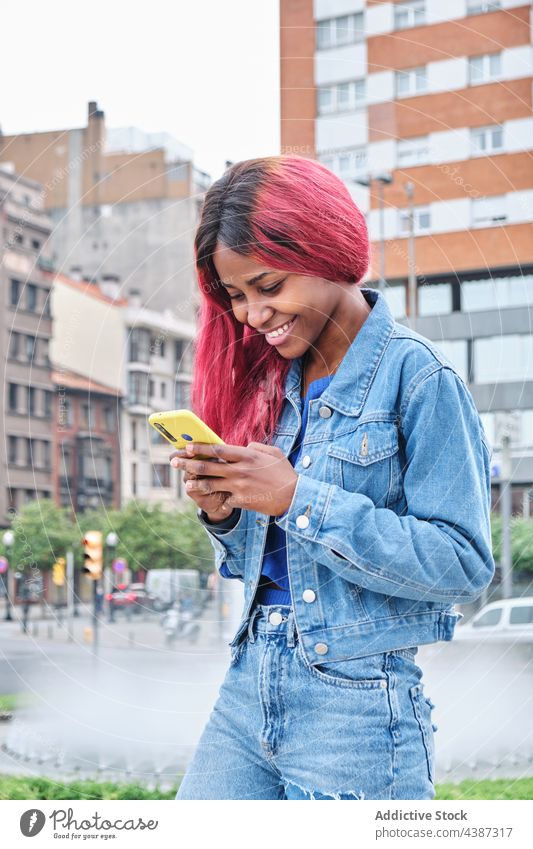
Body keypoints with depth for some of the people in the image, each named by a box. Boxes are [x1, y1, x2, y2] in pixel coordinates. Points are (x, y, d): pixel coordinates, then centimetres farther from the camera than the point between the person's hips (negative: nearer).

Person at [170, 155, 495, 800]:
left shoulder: (415, 373, -8)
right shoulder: (271, 382, 12)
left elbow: (463, 565, -15)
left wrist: (299, 499, -18)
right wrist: (223, 514, -5)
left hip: (355, 703, -6)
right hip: (248, 687, 6)